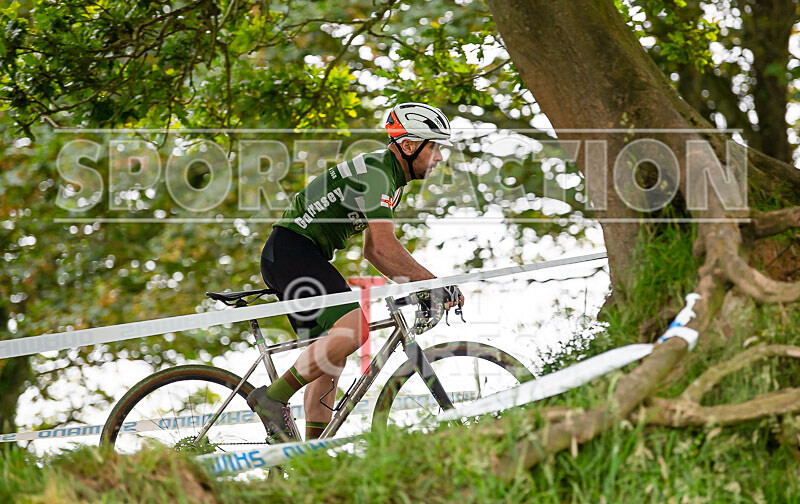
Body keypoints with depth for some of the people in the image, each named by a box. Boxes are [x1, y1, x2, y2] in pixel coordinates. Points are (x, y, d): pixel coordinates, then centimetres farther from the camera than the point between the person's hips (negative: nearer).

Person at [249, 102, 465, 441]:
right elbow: (385, 246, -23)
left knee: (330, 354, 7)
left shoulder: (392, 178, 17)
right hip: (291, 250, -11)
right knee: (353, 328, -24)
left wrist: (414, 284, 11)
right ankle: (273, 398, -19)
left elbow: (372, 251, 22)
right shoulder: (375, 172, -15)